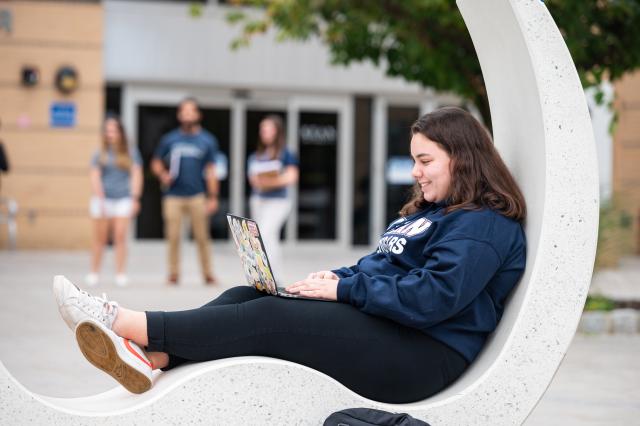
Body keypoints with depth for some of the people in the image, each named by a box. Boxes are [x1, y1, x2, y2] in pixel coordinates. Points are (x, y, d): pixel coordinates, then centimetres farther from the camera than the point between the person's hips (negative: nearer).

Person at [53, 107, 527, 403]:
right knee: (246, 296, -6)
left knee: (268, 318, -22)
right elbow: (382, 267, 24)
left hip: (421, 355, -10)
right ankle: (149, 357, -26)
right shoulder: (427, 212, 23)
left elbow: (432, 297, -23)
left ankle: (130, 324, -23)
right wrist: (338, 277, 2)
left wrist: (343, 288, -16)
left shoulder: (485, 225, -10)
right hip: (380, 325, 10)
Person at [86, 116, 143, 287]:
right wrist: (99, 197, -10)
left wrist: (135, 198, -3)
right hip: (103, 199, 1)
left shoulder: (131, 153, 8)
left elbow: (136, 175, 5)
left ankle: (120, 274, -4)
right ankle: (94, 273, 10)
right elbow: (95, 176, 2)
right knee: (100, 238, 3)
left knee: (120, 237, -7)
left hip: (123, 199, -1)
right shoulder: (100, 154, 8)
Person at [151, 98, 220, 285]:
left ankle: (207, 273, 5)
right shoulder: (170, 139, 8)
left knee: (202, 237, -2)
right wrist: (163, 175, -4)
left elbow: (211, 171, 7)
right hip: (173, 196, 1)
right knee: (173, 237, 0)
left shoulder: (207, 140, 7)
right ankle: (173, 273, 9)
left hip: (197, 196, -1)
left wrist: (213, 197, 2)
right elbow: (156, 163, 17)